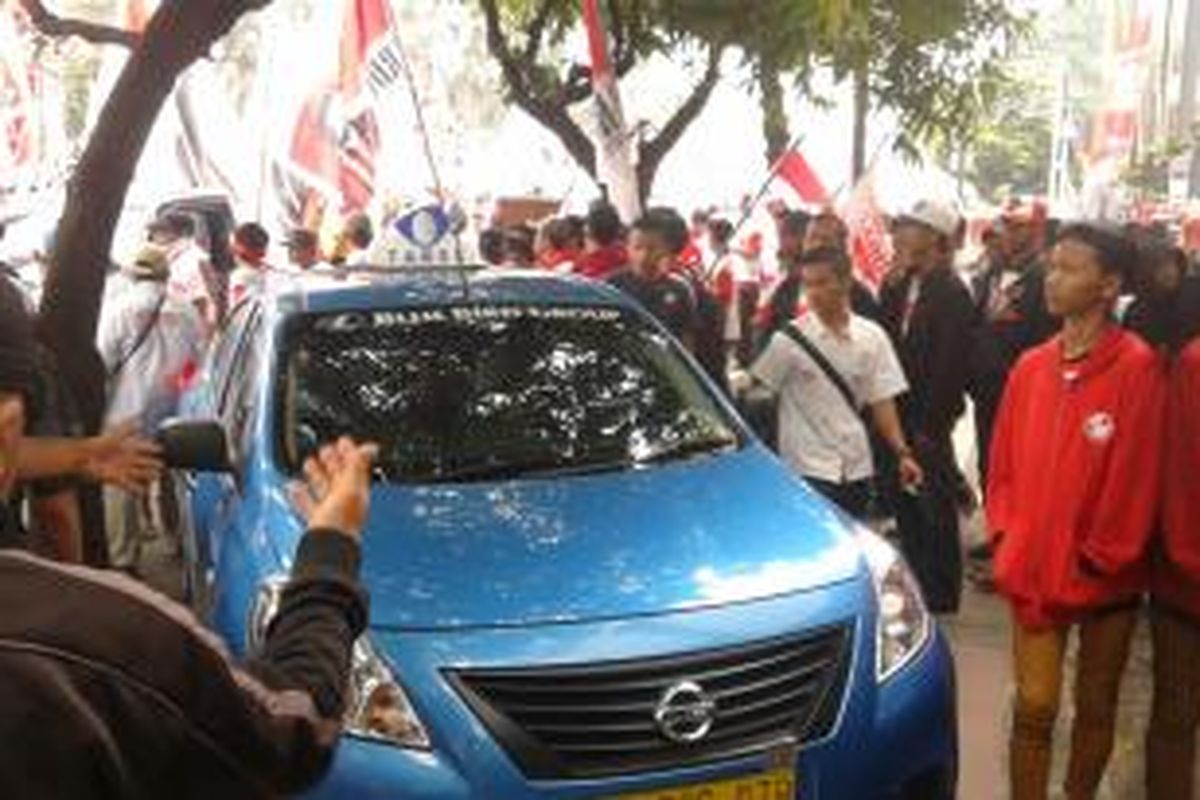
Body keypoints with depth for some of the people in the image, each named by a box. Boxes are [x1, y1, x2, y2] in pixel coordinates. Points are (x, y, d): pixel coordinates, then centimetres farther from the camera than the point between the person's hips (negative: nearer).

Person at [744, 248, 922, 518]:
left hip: (857, 468, 4)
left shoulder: (872, 336, 1)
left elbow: (882, 401, 2)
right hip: (808, 468, -4)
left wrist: (903, 453, -6)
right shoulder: (789, 340, -8)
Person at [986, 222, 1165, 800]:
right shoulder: (1030, 367, 4)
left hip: (1105, 579, -3)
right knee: (1034, 708, 4)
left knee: (1096, 708, 14)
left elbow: (1134, 478, -12)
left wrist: (1096, 561, -9)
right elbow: (1004, 465, 10)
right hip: (1032, 574, 3)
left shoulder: (1138, 368, -12)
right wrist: (1006, 540, 1)